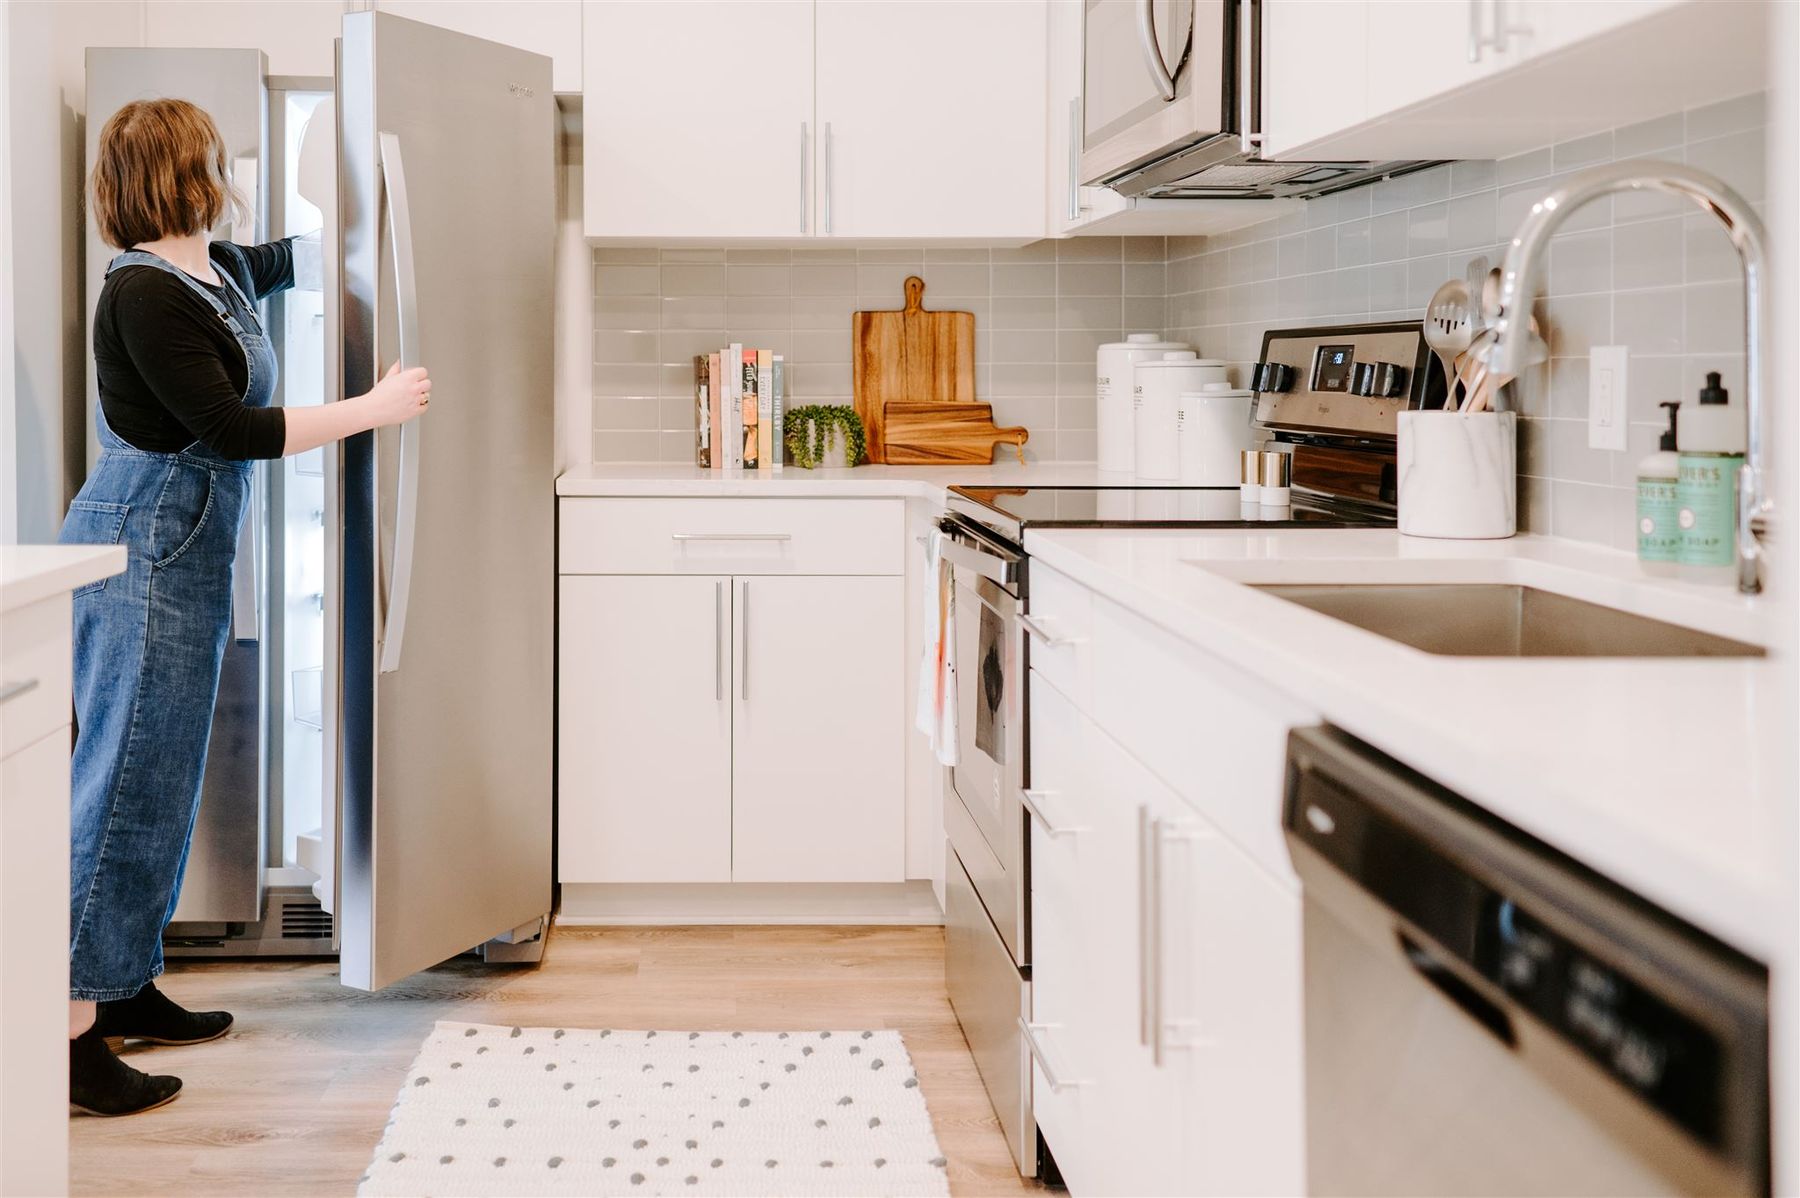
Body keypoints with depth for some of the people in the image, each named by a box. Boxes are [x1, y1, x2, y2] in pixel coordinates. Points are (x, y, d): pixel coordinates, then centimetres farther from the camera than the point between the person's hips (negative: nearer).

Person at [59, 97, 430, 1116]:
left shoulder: (221, 272, 11)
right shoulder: (144, 296, -17)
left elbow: (292, 259, 33)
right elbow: (230, 428, -20)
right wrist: (372, 410, -16)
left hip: (191, 553, 10)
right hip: (143, 548, -10)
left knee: (167, 775, 13)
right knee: (127, 776, -10)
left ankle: (128, 988, 23)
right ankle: (69, 1031, -7)